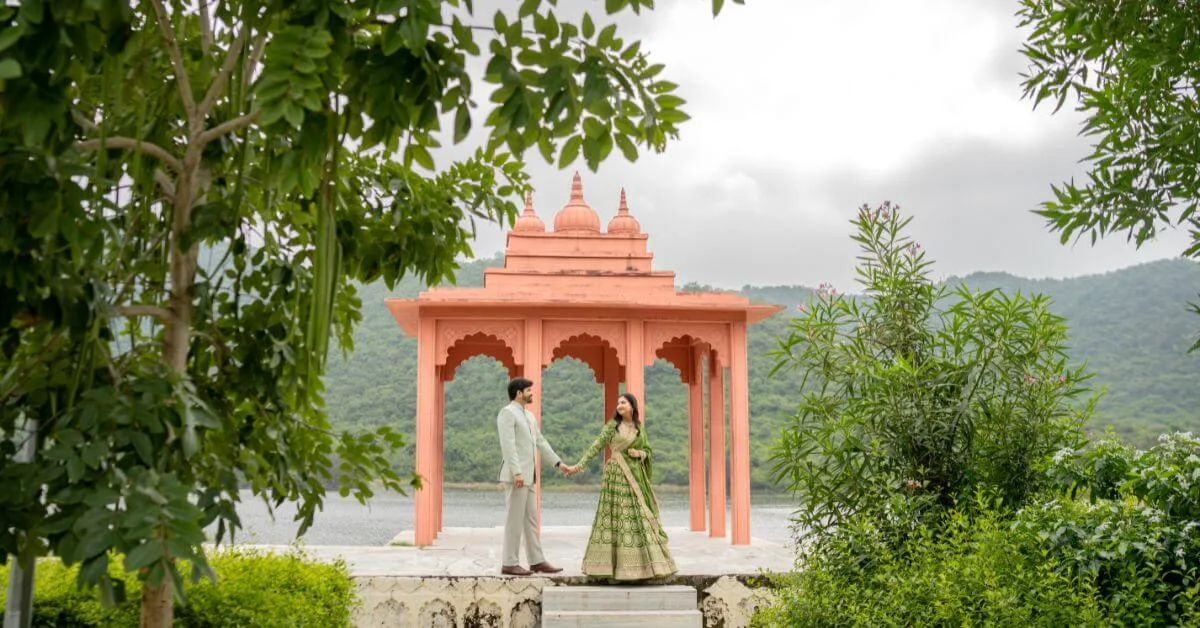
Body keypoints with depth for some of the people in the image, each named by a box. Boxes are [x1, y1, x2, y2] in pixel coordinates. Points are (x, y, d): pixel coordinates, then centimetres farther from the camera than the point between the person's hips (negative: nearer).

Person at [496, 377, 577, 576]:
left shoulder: (529, 415, 18)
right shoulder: (507, 412, -9)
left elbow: (541, 442, 22)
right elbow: (508, 445, -18)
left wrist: (559, 463, 17)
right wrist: (517, 472, -24)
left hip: (528, 476, 9)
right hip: (516, 476, -9)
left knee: (531, 520, 10)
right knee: (515, 520, -5)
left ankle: (536, 561, 14)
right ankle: (509, 563, 0)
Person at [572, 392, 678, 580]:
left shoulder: (640, 427, 11)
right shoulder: (612, 425, 0)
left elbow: (648, 451, 15)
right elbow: (596, 446, -4)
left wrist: (640, 453, -7)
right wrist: (579, 465, -11)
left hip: (636, 477, 4)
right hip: (616, 475, -4)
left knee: (639, 517, 3)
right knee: (616, 515, -6)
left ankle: (641, 562, 8)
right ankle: (613, 562, -1)